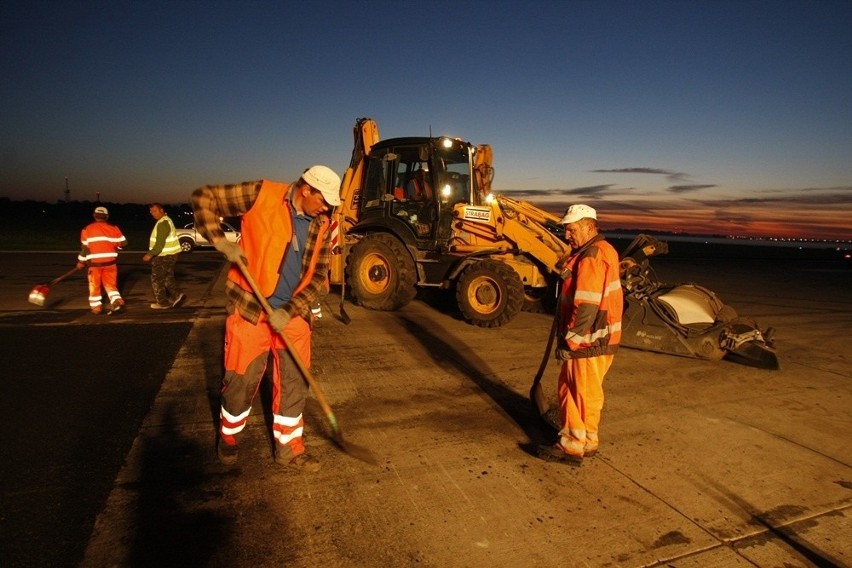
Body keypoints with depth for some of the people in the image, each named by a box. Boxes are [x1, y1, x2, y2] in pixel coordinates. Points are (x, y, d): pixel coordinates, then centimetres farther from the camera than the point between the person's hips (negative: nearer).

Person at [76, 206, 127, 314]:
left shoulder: (87, 229, -2)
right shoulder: (113, 228, 1)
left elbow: (85, 247, -3)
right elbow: (123, 242, 4)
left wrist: (81, 261, 8)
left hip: (94, 262, -1)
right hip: (110, 261, 2)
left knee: (95, 285, 12)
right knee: (110, 283, 13)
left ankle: (97, 306, 16)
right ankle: (116, 300, -6)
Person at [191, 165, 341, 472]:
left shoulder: (322, 226, 1)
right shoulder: (262, 195, -10)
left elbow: (319, 277, 0)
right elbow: (203, 197, -5)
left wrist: (290, 310, -12)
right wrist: (221, 242, -16)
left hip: (293, 314, 4)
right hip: (250, 308, -4)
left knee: (295, 381, 9)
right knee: (241, 379, 8)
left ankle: (288, 447, 28)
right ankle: (228, 435, 36)